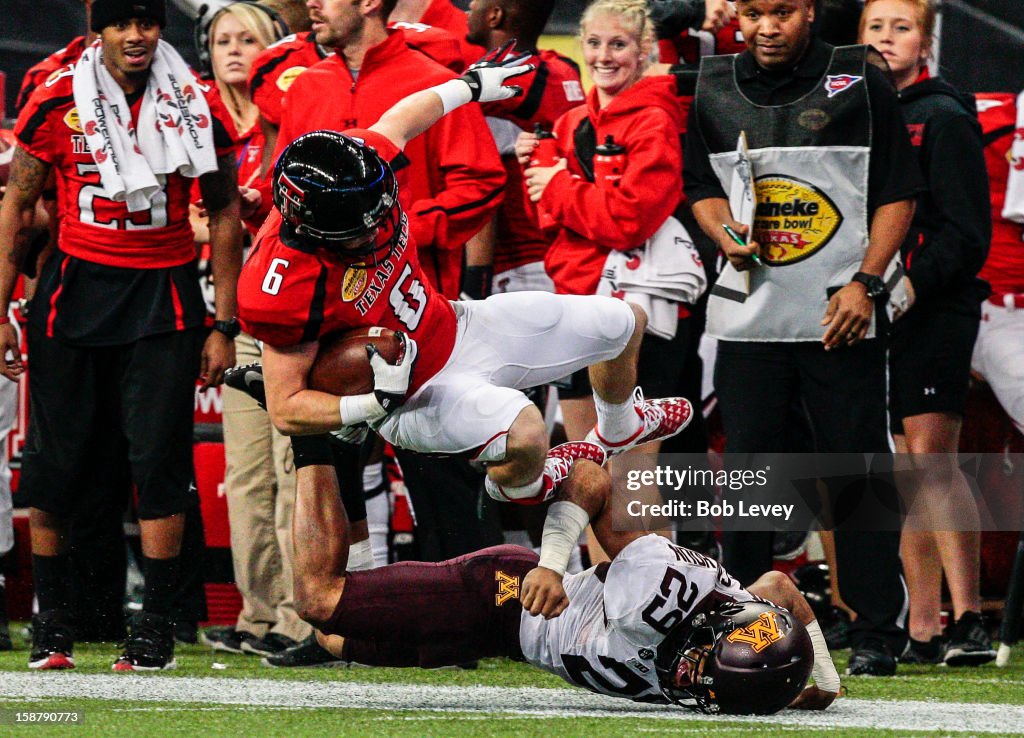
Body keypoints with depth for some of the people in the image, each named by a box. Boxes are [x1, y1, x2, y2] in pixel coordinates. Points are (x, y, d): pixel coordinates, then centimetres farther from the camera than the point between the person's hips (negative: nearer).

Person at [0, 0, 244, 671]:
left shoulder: (195, 108, -2)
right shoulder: (58, 104, -4)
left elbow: (224, 213, 7)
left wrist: (225, 325, 4)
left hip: (164, 291, 0)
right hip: (76, 285, 0)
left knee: (161, 457, -6)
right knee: (56, 457, 2)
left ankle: (156, 625, 3)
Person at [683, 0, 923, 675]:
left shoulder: (859, 82, -1)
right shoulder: (716, 91, 8)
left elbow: (898, 194, 1)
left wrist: (865, 282, -8)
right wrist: (725, 233, -2)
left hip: (842, 316, -3)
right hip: (749, 315, 3)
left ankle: (878, 631, 5)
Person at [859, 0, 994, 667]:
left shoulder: (944, 119, -3)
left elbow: (967, 231, -10)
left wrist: (914, 282, -20)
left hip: (936, 311, -6)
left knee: (931, 457, -17)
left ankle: (969, 619, -20)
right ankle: (923, 630, 10)